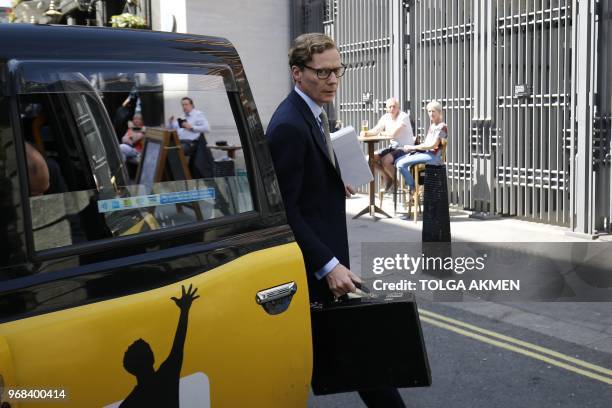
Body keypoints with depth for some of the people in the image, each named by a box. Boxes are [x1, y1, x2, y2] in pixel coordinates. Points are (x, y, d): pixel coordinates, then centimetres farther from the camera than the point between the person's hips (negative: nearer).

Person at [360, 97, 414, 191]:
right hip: (393, 146, 8)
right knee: (373, 157, -5)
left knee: (385, 160, -28)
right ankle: (387, 178, 14)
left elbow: (394, 133, -26)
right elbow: (375, 131, 3)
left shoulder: (404, 117, -16)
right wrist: (366, 133, -18)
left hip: (405, 148, -8)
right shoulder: (386, 117, 6)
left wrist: (382, 133, -8)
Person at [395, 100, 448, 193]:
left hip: (432, 156, -10)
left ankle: (413, 189, -9)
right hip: (425, 152, 10)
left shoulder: (442, 127, -9)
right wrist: (412, 148, -1)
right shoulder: (432, 126, 20)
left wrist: (413, 147, -14)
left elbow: (434, 145, -17)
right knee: (398, 161, 4)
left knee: (401, 164, -20)